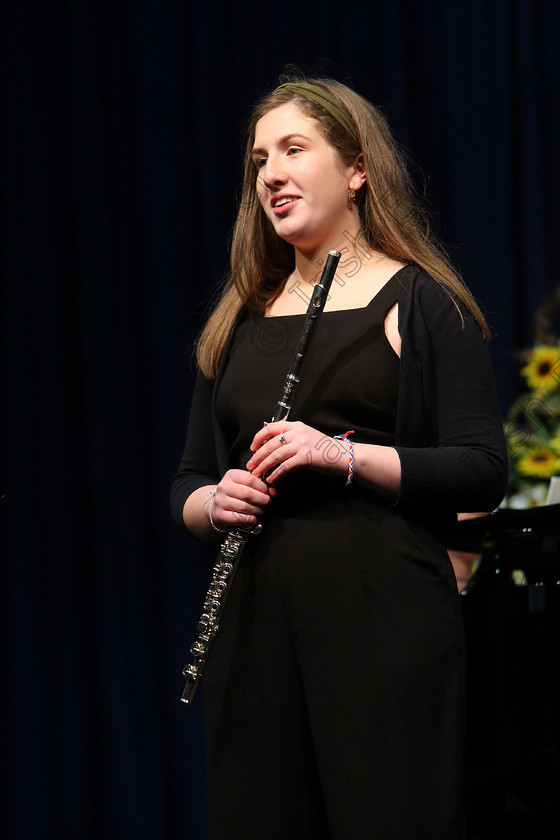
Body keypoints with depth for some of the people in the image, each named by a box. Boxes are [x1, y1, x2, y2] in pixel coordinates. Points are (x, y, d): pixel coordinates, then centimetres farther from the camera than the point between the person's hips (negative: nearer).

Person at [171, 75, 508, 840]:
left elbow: (483, 473, -6)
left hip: (385, 619, -5)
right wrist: (212, 503, -3)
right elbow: (188, 484, 21)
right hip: (256, 625, 5)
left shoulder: (418, 303, 1)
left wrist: (344, 455, -17)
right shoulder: (239, 322, 17)